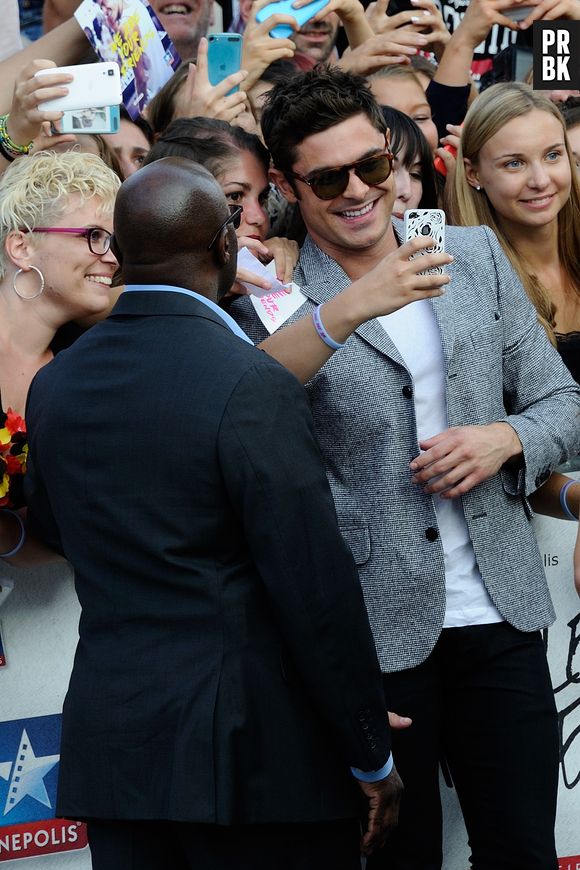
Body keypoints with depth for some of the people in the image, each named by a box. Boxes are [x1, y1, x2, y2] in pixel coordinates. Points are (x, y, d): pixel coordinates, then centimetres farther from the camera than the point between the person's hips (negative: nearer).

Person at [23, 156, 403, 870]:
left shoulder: (53, 385, 4)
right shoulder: (252, 387, -16)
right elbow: (317, 589, -15)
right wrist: (372, 757, -6)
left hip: (106, 750, 6)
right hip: (252, 755, -6)